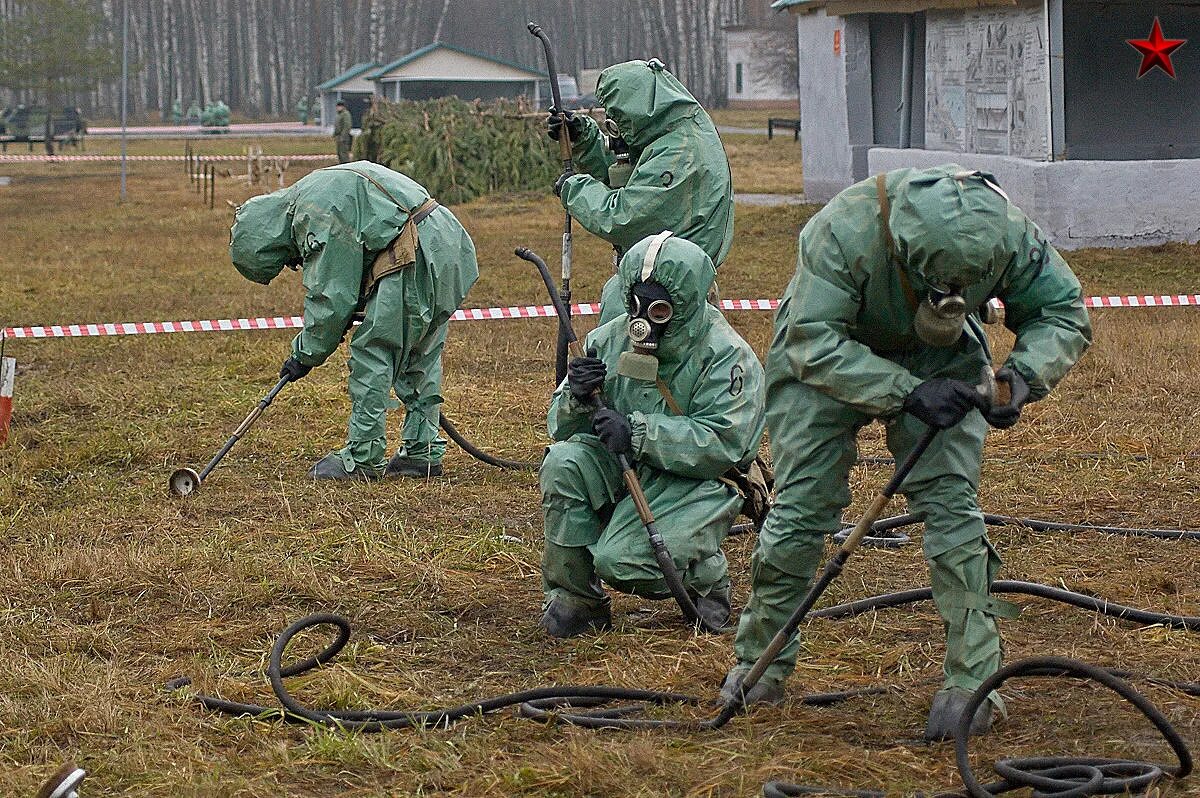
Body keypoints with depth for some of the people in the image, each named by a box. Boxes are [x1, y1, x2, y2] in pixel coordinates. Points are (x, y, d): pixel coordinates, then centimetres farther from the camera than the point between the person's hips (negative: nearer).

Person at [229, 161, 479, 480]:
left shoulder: (320, 213, -15)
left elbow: (331, 297, -13)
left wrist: (306, 354, -2)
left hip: (415, 257, -10)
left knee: (372, 353, -4)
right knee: (420, 359, 15)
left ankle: (362, 459, 0)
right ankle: (422, 452, 19)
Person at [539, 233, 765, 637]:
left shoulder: (727, 356, -12)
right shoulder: (608, 340, 3)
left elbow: (722, 444, -23)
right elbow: (562, 428, 5)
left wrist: (637, 432, -30)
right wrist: (577, 399, -19)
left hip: (694, 482, -5)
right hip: (619, 472, 5)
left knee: (620, 559, -29)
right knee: (563, 462, -25)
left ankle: (706, 578, 6)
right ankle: (574, 596, -10)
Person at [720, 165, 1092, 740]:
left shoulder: (1006, 236, -29)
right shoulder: (843, 231, -39)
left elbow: (1064, 312, -14)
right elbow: (814, 342, -36)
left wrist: (1023, 375, -35)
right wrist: (907, 394, -45)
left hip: (940, 363, 2)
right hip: (827, 359, -1)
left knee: (950, 502, -13)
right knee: (801, 506, -4)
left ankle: (972, 677, -7)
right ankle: (759, 663, 14)